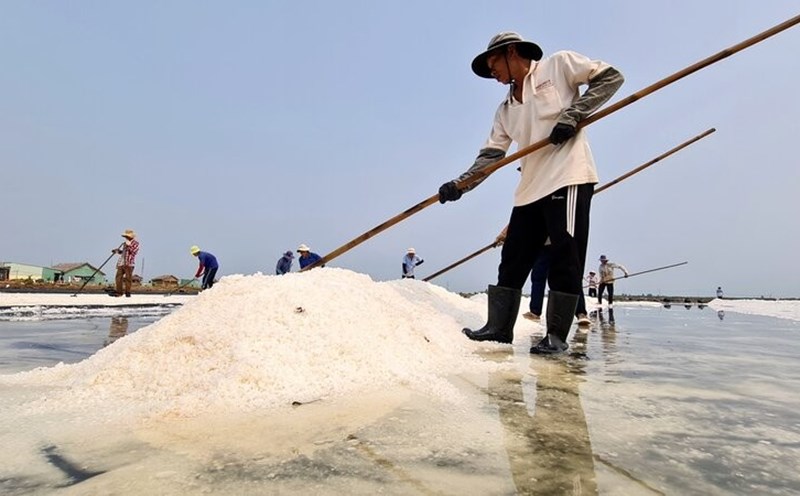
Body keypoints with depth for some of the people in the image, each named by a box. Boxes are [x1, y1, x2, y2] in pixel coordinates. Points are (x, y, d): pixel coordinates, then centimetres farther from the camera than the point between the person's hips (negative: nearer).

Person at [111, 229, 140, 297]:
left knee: (128, 278, -5)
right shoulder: (124, 243, 19)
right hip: (121, 263, 6)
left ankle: (127, 292, 3)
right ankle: (119, 292, 9)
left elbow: (134, 252, -13)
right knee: (118, 277, 2)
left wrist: (129, 246, -18)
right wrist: (117, 251, 12)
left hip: (129, 263, -6)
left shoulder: (135, 243, 0)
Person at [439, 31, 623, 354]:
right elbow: (491, 154, 13)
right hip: (530, 187, 7)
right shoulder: (506, 109, 20)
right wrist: (461, 184, -1)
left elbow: (610, 77, 4)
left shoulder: (559, 65, 7)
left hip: (568, 176, -6)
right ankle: (499, 327, 11)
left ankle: (557, 335, 0)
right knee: (513, 260, 4)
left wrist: (573, 114, -9)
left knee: (566, 256, -7)